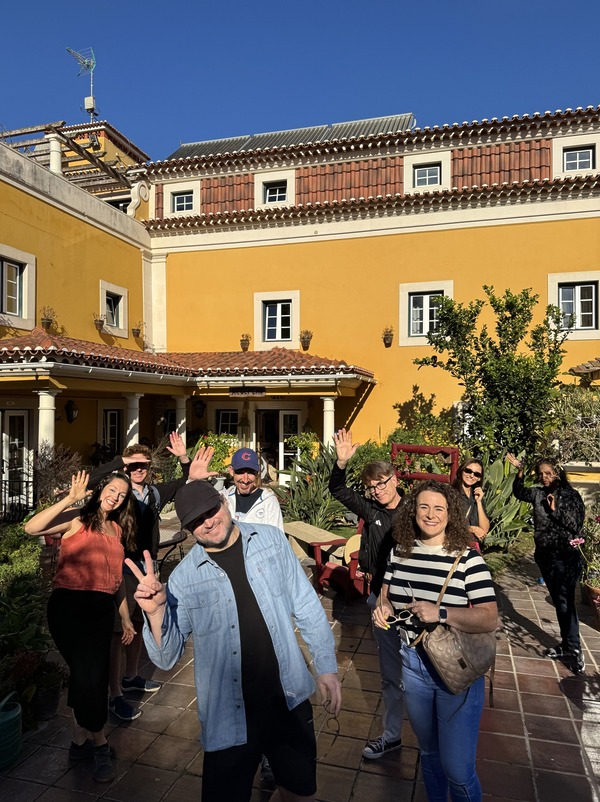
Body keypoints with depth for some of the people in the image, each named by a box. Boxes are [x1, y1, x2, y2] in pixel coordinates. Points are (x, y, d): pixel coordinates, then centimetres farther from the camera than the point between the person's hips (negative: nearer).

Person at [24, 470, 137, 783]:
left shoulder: (117, 530, 14)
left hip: (101, 610, 6)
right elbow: (31, 528, -23)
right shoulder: (77, 519, -5)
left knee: (90, 676, 11)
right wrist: (69, 499, -27)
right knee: (87, 677, -4)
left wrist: (126, 617, 20)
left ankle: (80, 740, 32)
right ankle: (99, 744, 18)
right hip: (69, 607, -6)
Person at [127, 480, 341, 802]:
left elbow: (306, 605, 2)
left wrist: (327, 667, 2)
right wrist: (156, 612, -23)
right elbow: (166, 658, -5)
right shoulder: (184, 577, -9)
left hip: (290, 700, 2)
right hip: (229, 716, -2)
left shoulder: (271, 539, -5)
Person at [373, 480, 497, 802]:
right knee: (428, 751, 26)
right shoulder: (400, 552, -3)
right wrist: (383, 608, -11)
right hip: (413, 664, 4)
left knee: (457, 769, 5)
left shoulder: (467, 558, -16)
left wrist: (440, 613, -31)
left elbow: (490, 619, -20)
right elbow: (387, 595, 11)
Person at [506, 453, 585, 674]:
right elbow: (519, 492, -5)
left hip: (566, 555, -5)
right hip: (545, 555, 5)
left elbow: (576, 525, -9)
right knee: (558, 600, 13)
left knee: (566, 601, -6)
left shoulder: (571, 495, -6)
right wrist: (520, 471, -17)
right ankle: (567, 644, 24)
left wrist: (556, 510, -19)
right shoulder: (538, 494, 6)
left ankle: (574, 648, 2)